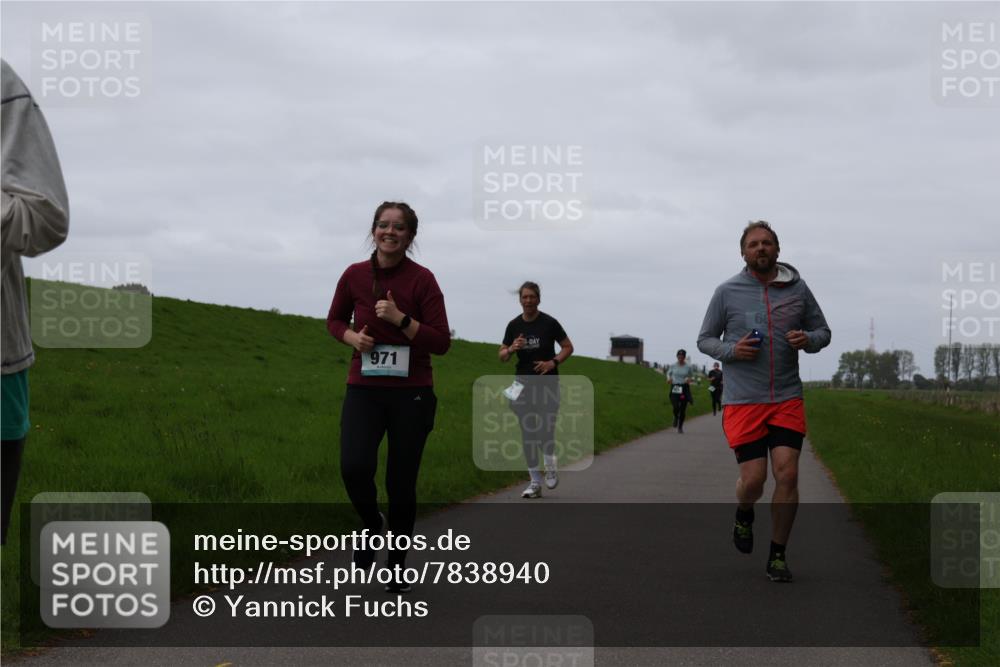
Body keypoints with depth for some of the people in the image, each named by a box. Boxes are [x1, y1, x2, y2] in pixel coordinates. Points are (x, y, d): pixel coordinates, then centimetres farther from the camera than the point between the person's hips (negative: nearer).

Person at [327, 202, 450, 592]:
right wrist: (352, 337, -6)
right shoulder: (354, 275, -1)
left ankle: (398, 564, 24)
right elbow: (335, 320, 16)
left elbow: (441, 342, -9)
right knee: (354, 468, -21)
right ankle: (372, 526, 12)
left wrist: (400, 318, -22)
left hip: (411, 393, -1)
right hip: (364, 389, 1)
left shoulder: (422, 279, -8)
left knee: (402, 482, 4)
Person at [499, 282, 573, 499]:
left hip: (547, 382, -3)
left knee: (545, 429, -10)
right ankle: (535, 482, 10)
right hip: (524, 383, 3)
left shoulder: (549, 323, -5)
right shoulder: (514, 325, 4)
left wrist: (553, 362, -15)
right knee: (527, 432, 2)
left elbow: (568, 347, 1)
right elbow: (502, 356, 7)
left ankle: (550, 467, 21)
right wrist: (511, 349, -15)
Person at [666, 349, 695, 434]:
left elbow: (692, 375, 11)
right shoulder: (673, 366, 0)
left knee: (683, 409, 3)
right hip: (675, 388, 0)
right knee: (676, 407, -17)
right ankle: (676, 417, 20)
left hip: (684, 388, 0)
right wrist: (669, 378, -5)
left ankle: (680, 427, 21)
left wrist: (689, 379, -11)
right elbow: (668, 373, 17)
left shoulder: (688, 367, -3)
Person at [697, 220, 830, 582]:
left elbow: (823, 331, 15)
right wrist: (732, 350, -13)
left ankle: (778, 556, 6)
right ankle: (744, 515, 31)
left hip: (787, 399, 2)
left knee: (787, 474, -9)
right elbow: (705, 339, 8)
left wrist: (808, 339, -8)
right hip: (743, 401, -1)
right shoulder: (727, 291, 0)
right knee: (753, 478, -7)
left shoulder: (797, 289, 5)